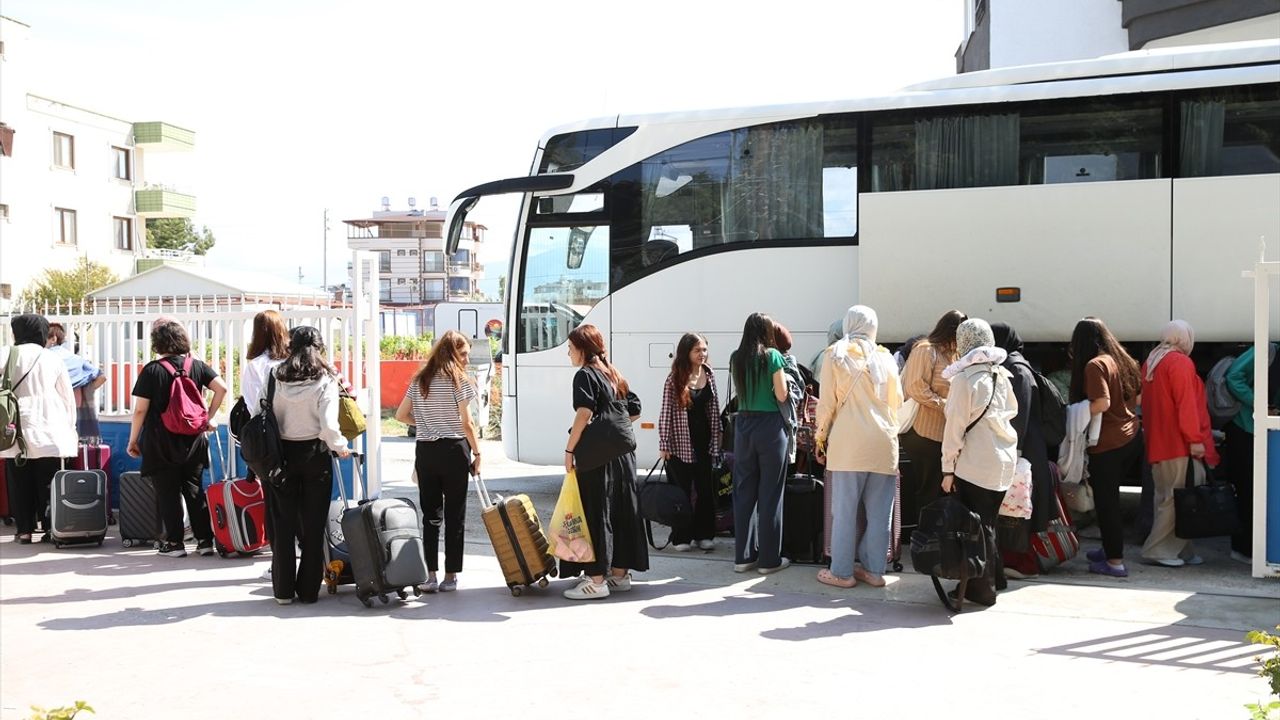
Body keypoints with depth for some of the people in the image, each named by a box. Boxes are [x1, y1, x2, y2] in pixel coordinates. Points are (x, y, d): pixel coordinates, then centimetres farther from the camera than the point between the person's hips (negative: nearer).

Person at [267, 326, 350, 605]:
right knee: (313, 524, 8)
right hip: (314, 455, -1)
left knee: (282, 524, 10)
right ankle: (308, 589, 12)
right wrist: (341, 446, 1)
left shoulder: (276, 377, -3)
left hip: (280, 454, 2)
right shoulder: (325, 381, -8)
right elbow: (328, 426, -16)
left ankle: (283, 589, 15)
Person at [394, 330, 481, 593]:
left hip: (424, 451, 5)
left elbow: (401, 415, 11)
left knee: (430, 514, 8)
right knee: (454, 514, 3)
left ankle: (429, 575, 5)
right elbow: (466, 423, -9)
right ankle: (450, 576, 7)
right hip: (453, 451, -5)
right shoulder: (458, 380, -7)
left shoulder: (419, 380, 10)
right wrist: (477, 453, -1)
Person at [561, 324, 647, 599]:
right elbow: (635, 411, 17)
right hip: (622, 454, 8)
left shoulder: (585, 375, -9)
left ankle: (596, 579, 0)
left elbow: (584, 413, -21)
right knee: (621, 512, 12)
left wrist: (569, 449, -17)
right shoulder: (614, 375, 15)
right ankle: (620, 574, 21)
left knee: (595, 514, -3)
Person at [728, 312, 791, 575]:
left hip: (743, 425, 5)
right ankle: (769, 559, 7)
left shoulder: (736, 358, 7)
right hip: (769, 426, -5)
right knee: (769, 493, 2)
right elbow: (781, 396, -8)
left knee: (743, 491, 10)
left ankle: (743, 555, 14)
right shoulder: (772, 356, -8)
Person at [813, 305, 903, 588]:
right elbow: (897, 402, 16)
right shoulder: (885, 358, 9)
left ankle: (842, 572, 6)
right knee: (879, 511, 7)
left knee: (845, 510, 2)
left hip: (848, 441, -3)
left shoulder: (835, 354, 2)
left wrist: (821, 438, 9)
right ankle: (874, 569, 13)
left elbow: (827, 402, 0)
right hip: (884, 441, 3)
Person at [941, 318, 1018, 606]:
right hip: (1004, 460, 7)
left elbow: (956, 426, -13)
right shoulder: (1002, 375, 5)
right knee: (988, 522, 19)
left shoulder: (965, 378, -14)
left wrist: (948, 469, -8)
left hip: (975, 464, -7)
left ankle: (981, 588, 9)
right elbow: (1012, 411, 15)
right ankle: (993, 577, 28)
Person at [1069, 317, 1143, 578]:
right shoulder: (1123, 360, 8)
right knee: (1111, 498, 20)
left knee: (1106, 501, 2)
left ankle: (1115, 561, 7)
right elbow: (1139, 396, 15)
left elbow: (1102, 403, -24)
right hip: (1131, 437, 8)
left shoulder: (1095, 365, -16)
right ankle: (1110, 549, 31)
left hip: (1107, 445, -8)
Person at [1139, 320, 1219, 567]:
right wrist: (1195, 439, -15)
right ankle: (1157, 550, -3)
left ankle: (1180, 550, 16)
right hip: (1178, 443, -9)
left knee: (1166, 497, 11)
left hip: (1156, 442, 9)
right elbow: (1186, 404, -17)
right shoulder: (1180, 363, -12)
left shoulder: (1150, 362, 15)